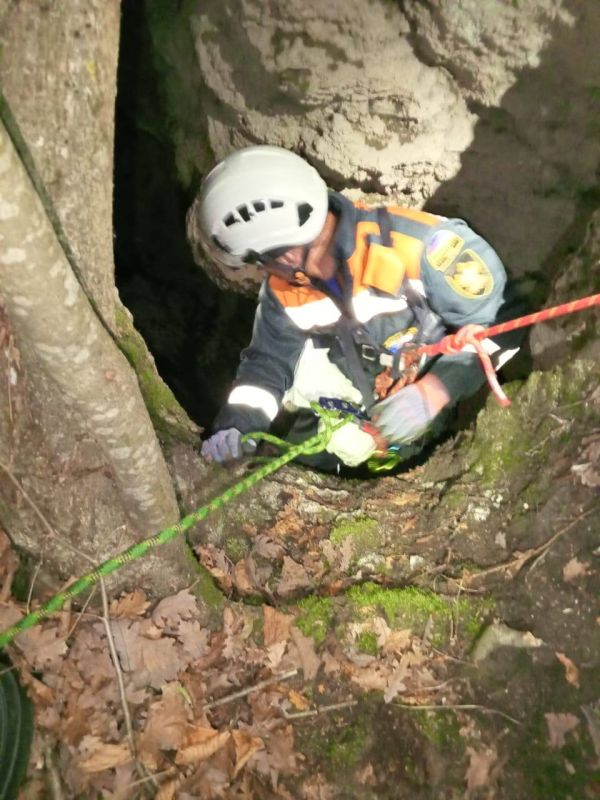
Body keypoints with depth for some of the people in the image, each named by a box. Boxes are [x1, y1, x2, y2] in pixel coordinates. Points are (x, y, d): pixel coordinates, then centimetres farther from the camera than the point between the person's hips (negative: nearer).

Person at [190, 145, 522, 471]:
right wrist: (238, 422, -19)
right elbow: (268, 360, -1)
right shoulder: (284, 287, -9)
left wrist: (436, 390, -36)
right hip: (374, 409, 5)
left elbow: (499, 321, -25)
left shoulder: (417, 244, -31)